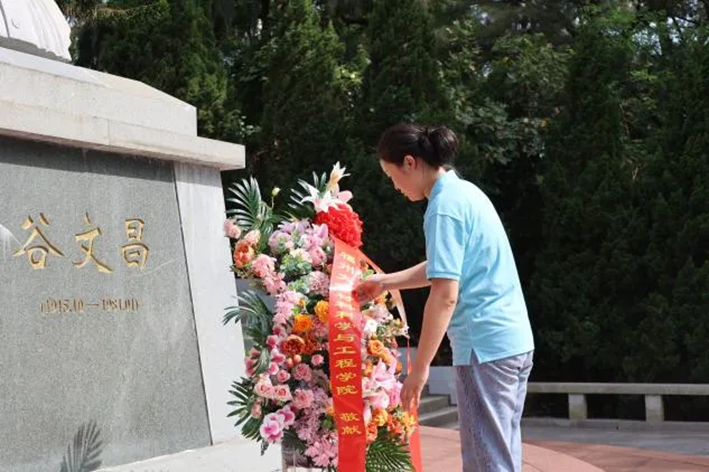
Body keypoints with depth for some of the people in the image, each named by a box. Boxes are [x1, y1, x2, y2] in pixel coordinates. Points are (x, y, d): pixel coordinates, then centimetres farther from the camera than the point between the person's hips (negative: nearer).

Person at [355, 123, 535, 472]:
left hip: (486, 347, -10)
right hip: (513, 340, 10)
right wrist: (385, 283, 32)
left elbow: (445, 295, -20)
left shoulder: (444, 207, -14)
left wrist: (419, 368, -16)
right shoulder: (465, 192, 15)